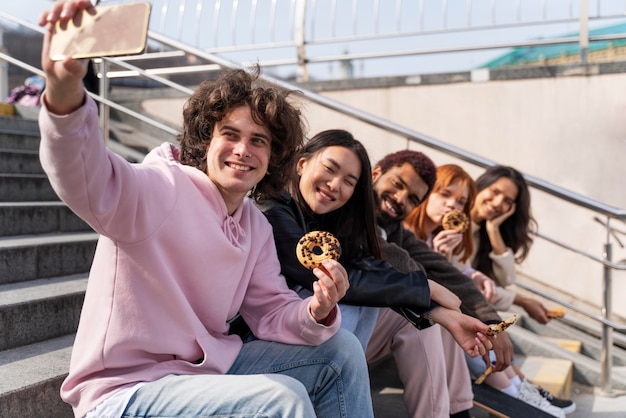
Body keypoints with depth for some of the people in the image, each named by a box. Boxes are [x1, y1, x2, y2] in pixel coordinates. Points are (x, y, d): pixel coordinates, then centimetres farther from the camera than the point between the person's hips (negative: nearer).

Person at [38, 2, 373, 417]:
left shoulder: (257, 228, 5)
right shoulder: (160, 191, -19)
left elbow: (272, 312, 5)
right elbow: (86, 179, -39)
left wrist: (316, 312, -18)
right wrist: (64, 92, -58)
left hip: (209, 370, 8)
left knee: (341, 349, 4)